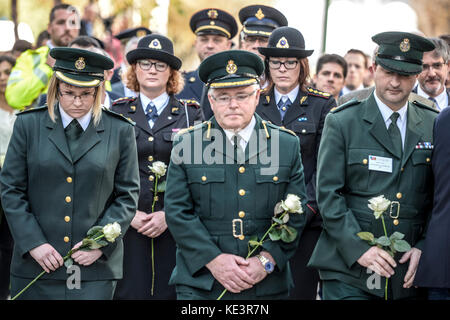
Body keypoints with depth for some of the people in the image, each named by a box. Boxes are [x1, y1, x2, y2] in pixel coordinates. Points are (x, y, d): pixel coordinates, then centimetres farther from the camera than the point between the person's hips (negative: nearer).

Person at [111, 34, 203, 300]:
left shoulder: (191, 114, 7)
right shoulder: (117, 113, 9)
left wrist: (169, 214, -8)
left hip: (174, 225, 0)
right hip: (127, 225, 0)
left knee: (170, 292, -2)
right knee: (131, 291, -4)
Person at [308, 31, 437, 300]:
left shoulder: (433, 125, 8)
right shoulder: (341, 123, 1)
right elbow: (328, 193, -4)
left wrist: (424, 248, -3)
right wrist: (358, 248, -14)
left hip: (410, 271, 2)